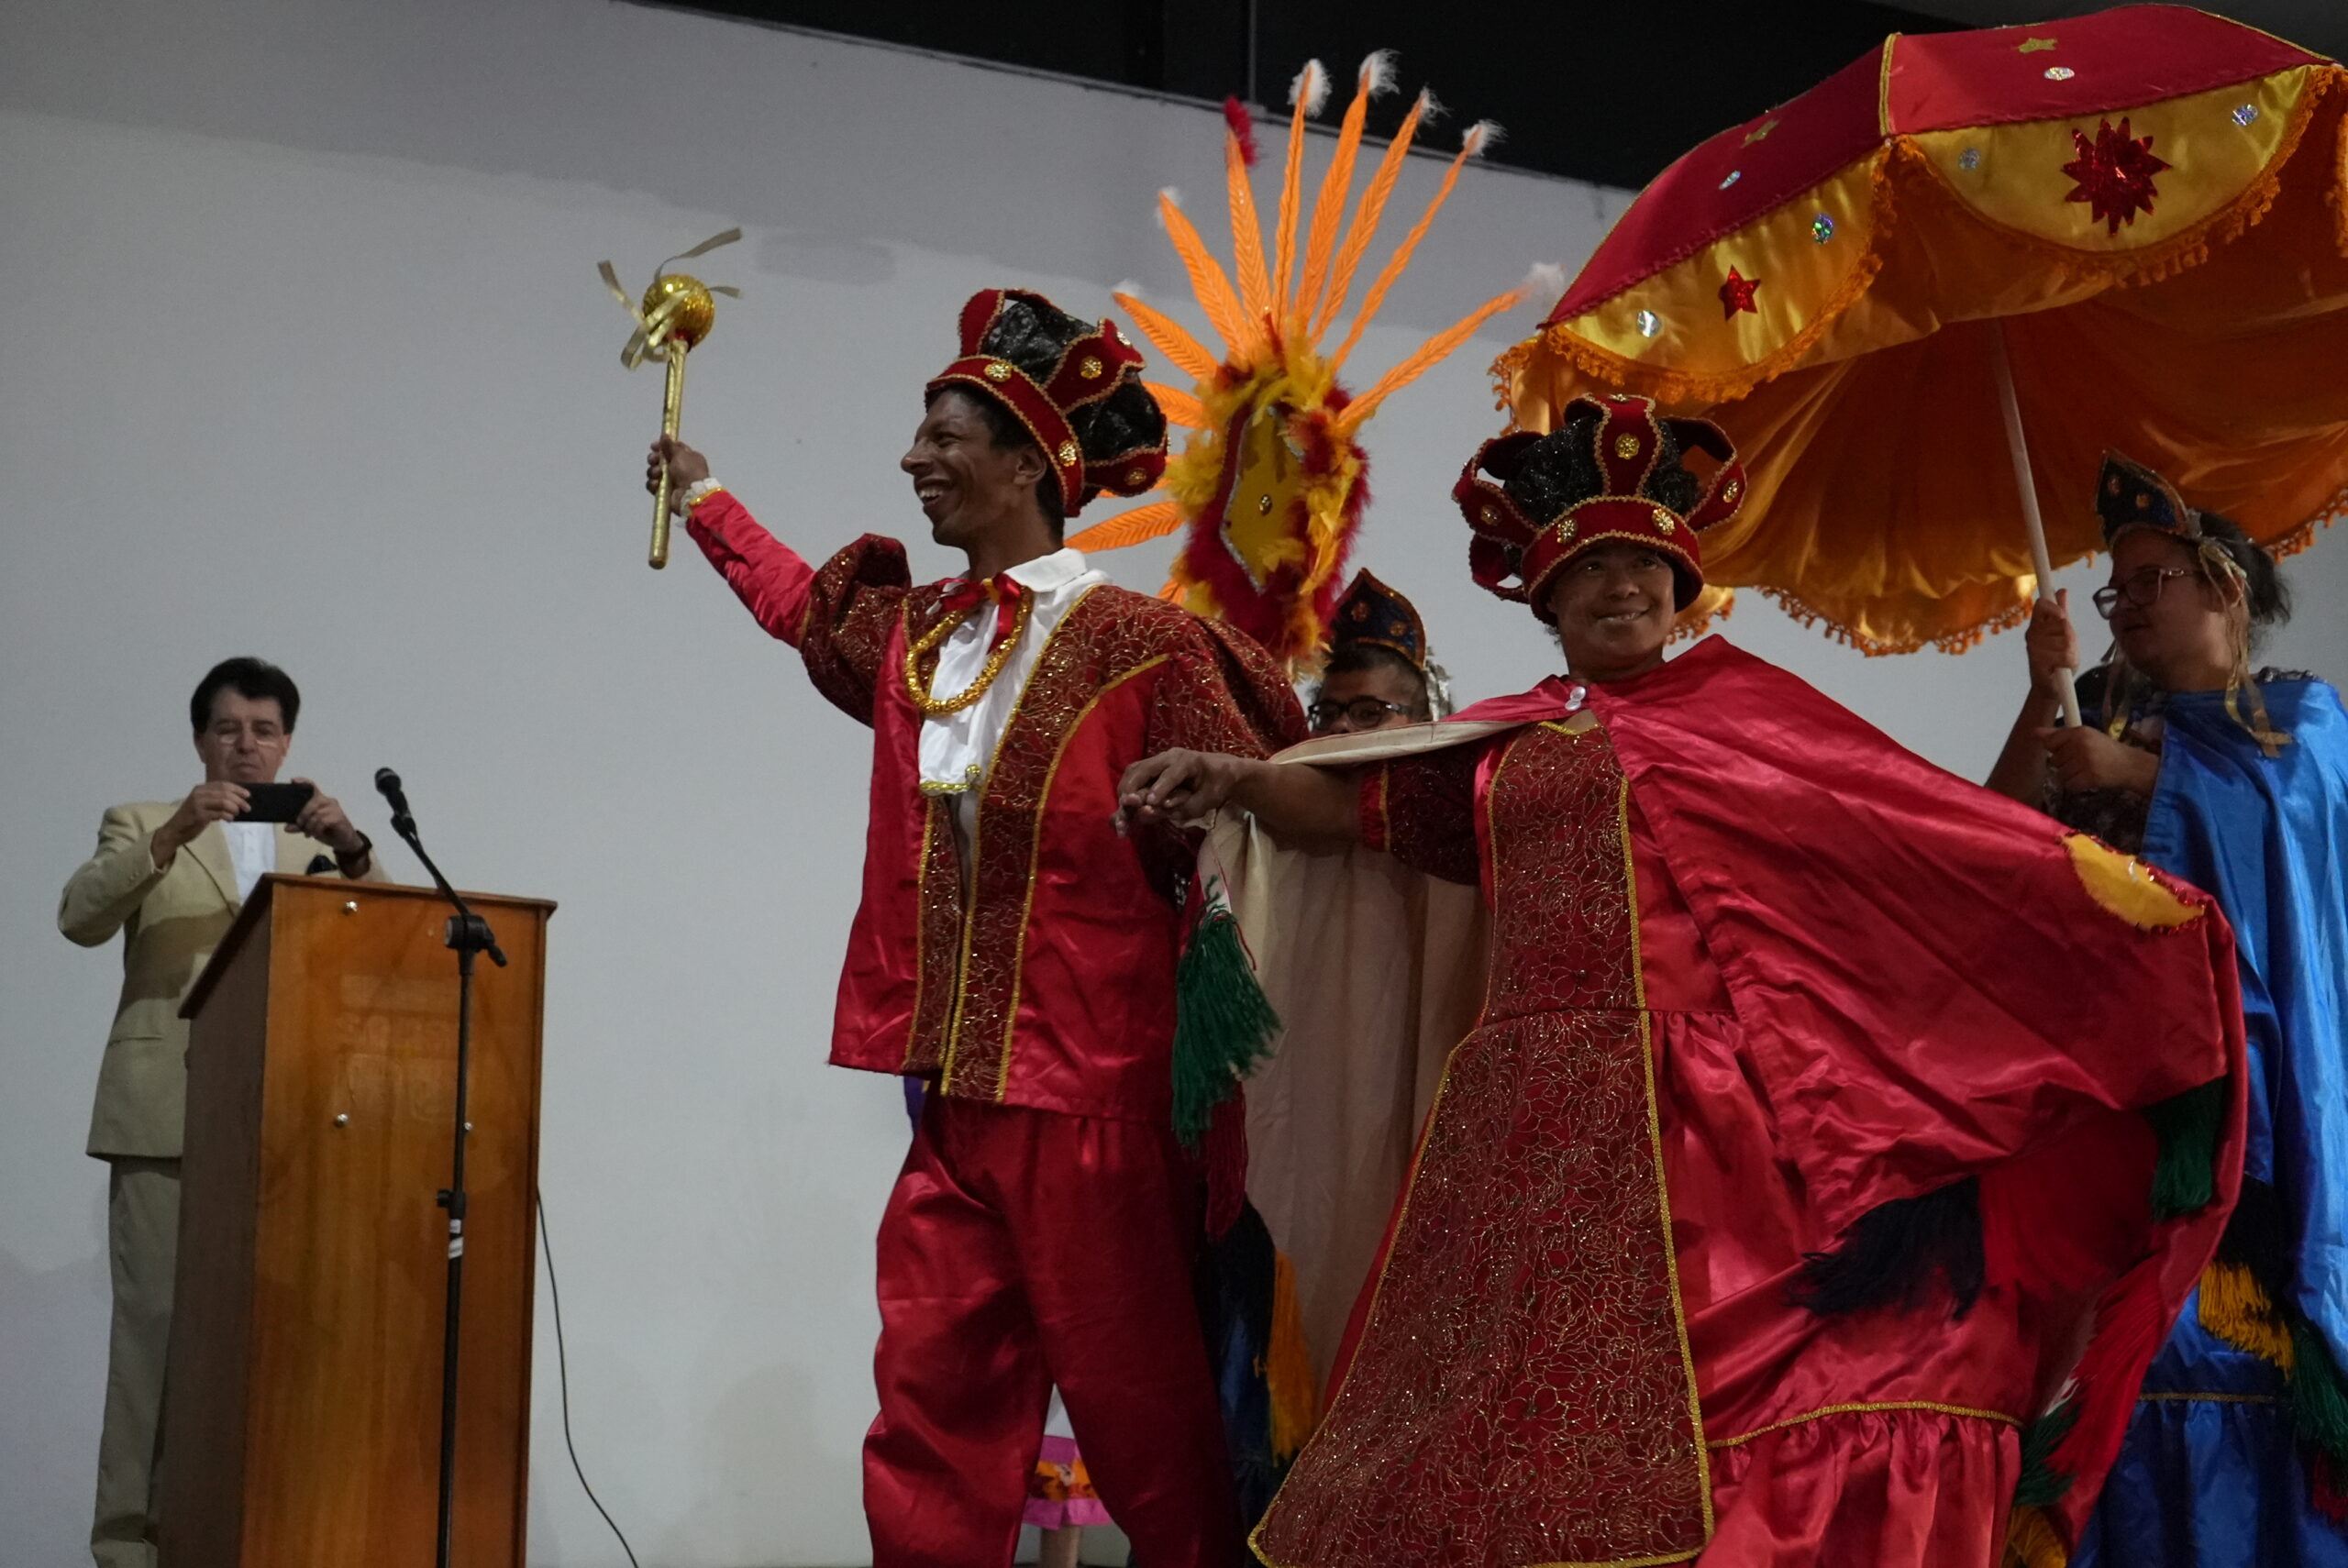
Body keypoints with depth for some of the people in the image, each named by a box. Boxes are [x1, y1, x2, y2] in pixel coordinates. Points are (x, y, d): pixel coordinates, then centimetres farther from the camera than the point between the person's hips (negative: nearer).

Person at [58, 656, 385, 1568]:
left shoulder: (314, 845, 19)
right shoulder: (142, 826, 12)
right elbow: (80, 917, -5)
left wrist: (352, 850, -11)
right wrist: (175, 832, -17)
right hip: (166, 1110, -2)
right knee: (155, 1319, -8)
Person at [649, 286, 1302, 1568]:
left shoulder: (1136, 643, -9)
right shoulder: (911, 636, 12)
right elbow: (803, 602, 35)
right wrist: (703, 496, 47)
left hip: (1096, 1094, -6)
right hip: (957, 1093, 6)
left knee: (1137, 1412, 0)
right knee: (932, 1405, 5)